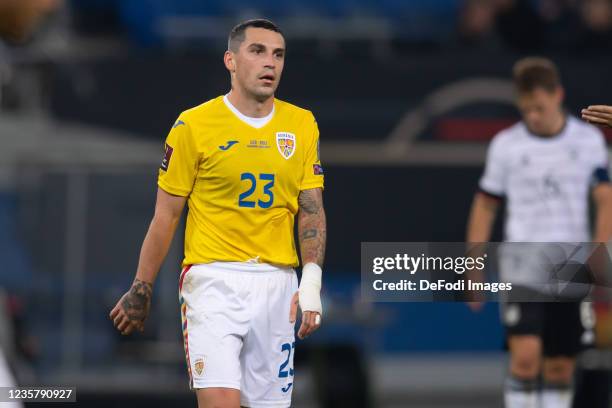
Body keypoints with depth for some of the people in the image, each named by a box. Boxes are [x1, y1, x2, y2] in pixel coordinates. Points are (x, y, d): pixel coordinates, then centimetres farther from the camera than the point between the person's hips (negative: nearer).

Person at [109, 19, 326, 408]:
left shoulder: (302, 124, 8)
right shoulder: (194, 125, -1)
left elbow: (312, 210, 8)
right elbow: (166, 215, 4)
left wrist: (313, 280, -6)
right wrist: (141, 290, 6)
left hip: (277, 284, 4)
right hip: (215, 278, -3)